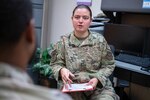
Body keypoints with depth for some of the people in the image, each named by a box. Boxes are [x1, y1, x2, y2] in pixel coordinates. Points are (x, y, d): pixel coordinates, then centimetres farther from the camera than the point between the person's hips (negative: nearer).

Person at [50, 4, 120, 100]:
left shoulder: (99, 40, 3)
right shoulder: (63, 41, 4)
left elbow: (109, 65, 6)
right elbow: (55, 64, 6)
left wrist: (97, 79, -12)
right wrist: (61, 70, -17)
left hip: (99, 86, 0)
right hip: (71, 86, 0)